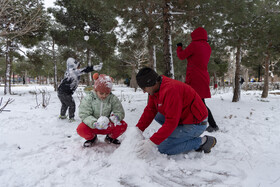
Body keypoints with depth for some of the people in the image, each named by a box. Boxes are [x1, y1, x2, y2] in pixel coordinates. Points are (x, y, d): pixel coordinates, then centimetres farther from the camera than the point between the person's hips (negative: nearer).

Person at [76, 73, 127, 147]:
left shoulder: (113, 99, -7)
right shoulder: (88, 98, -13)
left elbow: (120, 112, -7)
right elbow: (84, 115, -18)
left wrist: (115, 117, -33)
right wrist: (94, 123, -38)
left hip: (108, 126, 1)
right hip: (92, 126, -1)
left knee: (123, 125, -24)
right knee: (81, 129, -32)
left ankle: (111, 137, 10)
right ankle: (92, 138, 7)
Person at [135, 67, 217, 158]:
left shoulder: (171, 90, -29)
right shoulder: (155, 88, 2)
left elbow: (172, 122, -31)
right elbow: (150, 111, 5)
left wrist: (153, 142, -32)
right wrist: (138, 129, -5)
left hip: (196, 124, -10)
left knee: (163, 148, -14)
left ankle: (201, 141, -4)